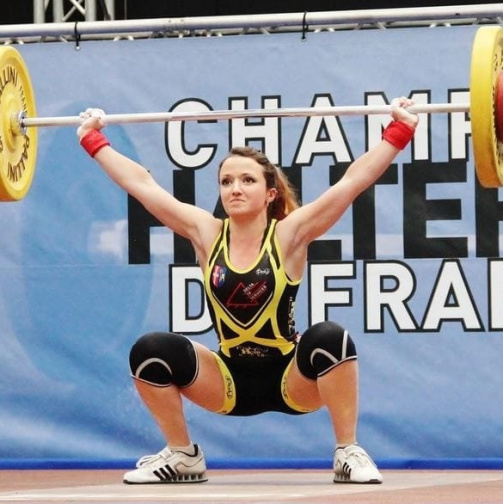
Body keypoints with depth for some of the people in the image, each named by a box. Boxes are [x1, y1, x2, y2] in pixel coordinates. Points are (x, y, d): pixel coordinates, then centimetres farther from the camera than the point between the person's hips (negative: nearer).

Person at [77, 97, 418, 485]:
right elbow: (141, 184, 2)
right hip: (231, 380, 3)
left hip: (291, 379, -3)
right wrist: (94, 141, 6)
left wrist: (398, 132, -22)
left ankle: (349, 453, -17)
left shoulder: (289, 235, -11)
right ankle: (182, 457, 2)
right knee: (150, 351, -19)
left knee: (330, 338, -34)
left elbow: (354, 180, -16)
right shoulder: (207, 234, -3)